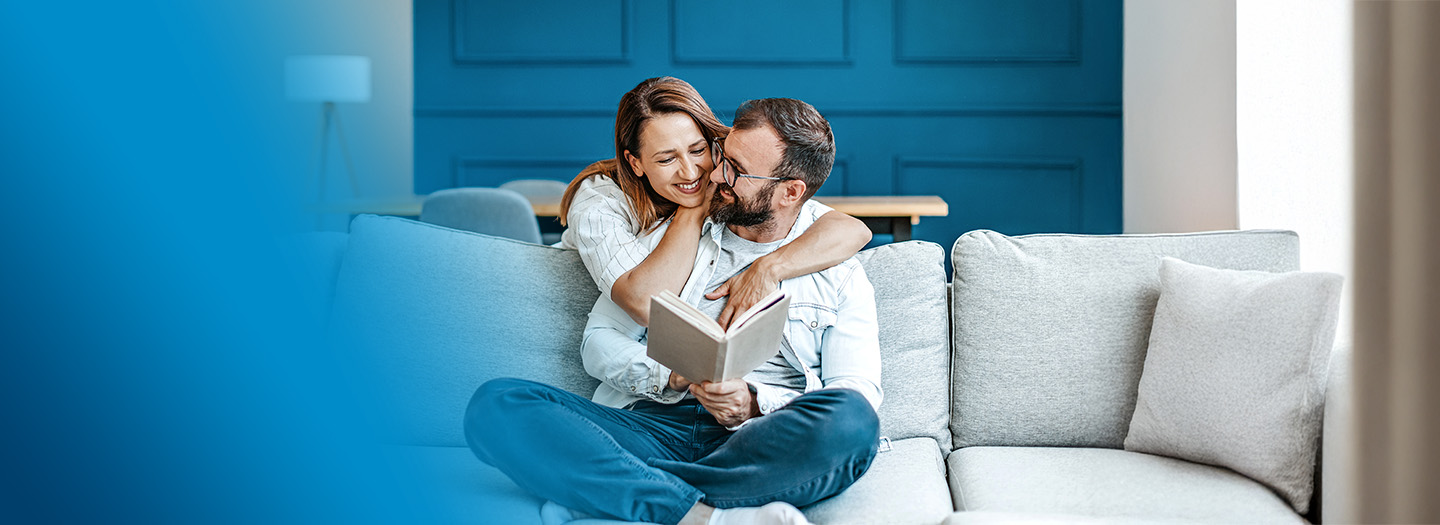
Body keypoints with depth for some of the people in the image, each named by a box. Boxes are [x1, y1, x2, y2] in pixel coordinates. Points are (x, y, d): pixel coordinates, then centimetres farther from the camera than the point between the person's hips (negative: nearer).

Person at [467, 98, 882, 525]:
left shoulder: (840, 275, 14)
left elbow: (859, 393, 2)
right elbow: (600, 341, 14)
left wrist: (755, 403, -15)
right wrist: (671, 375, -7)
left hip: (763, 443, -1)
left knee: (851, 420, -37)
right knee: (495, 405, -24)